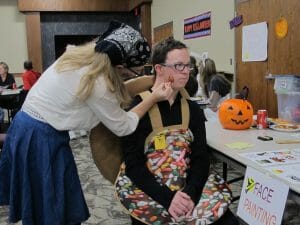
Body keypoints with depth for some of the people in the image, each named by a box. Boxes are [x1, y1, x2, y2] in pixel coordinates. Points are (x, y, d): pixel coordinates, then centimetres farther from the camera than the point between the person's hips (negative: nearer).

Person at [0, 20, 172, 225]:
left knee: (35, 204, 23)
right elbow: (123, 127, -11)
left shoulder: (78, 54, 1)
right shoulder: (98, 85, -24)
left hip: (25, 126, 9)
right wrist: (154, 98, -8)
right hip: (42, 139, -9)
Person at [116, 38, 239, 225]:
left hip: (185, 187, 4)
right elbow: (133, 164, -12)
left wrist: (190, 194, -19)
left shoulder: (193, 110, 5)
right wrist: (168, 198, -24)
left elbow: (201, 157, -1)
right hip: (143, 186, -3)